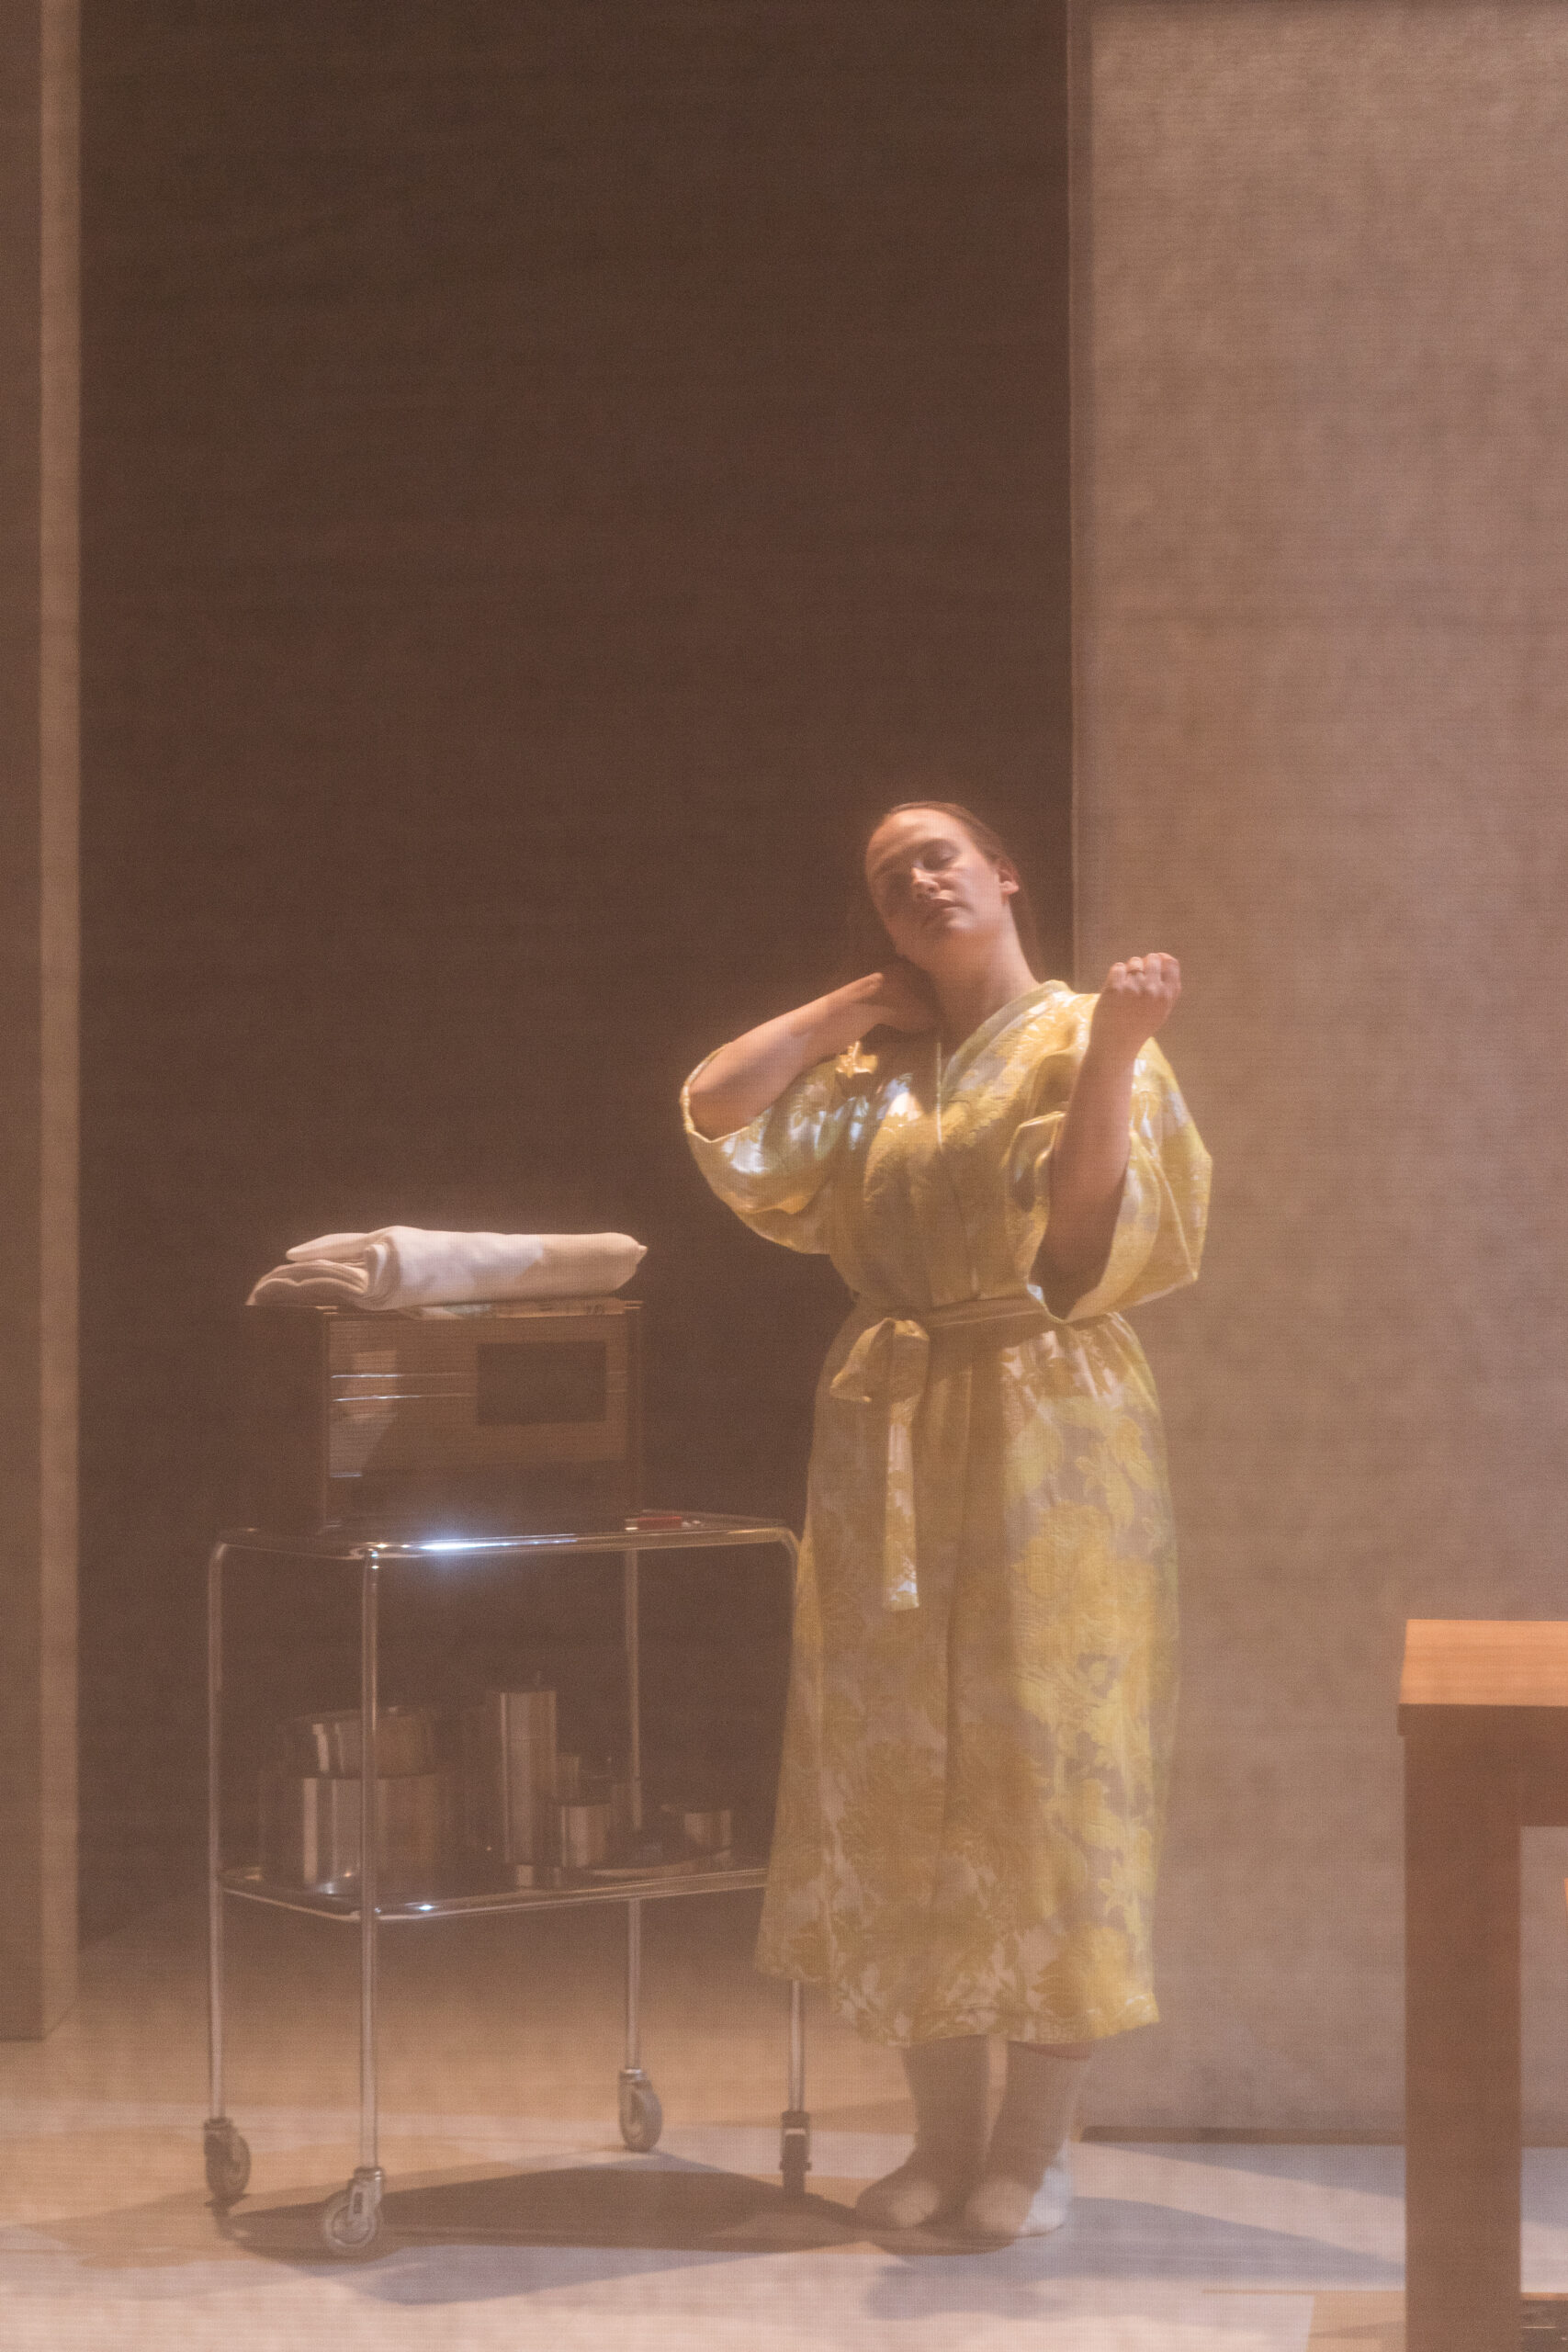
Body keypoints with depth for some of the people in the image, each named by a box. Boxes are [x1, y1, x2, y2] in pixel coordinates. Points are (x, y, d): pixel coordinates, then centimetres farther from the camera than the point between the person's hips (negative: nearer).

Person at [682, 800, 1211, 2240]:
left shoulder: (1079, 1043, -1)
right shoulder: (871, 1072, 14)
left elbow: (1087, 1239, -14)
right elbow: (719, 1111, 0)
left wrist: (1114, 1051, -24)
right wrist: (861, 1004, 6)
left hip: (1047, 1435, -5)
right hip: (892, 1443, 5)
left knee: (1040, 1760, -3)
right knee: (899, 1771, 4)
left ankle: (1038, 2140, 4)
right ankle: (947, 2132, 12)